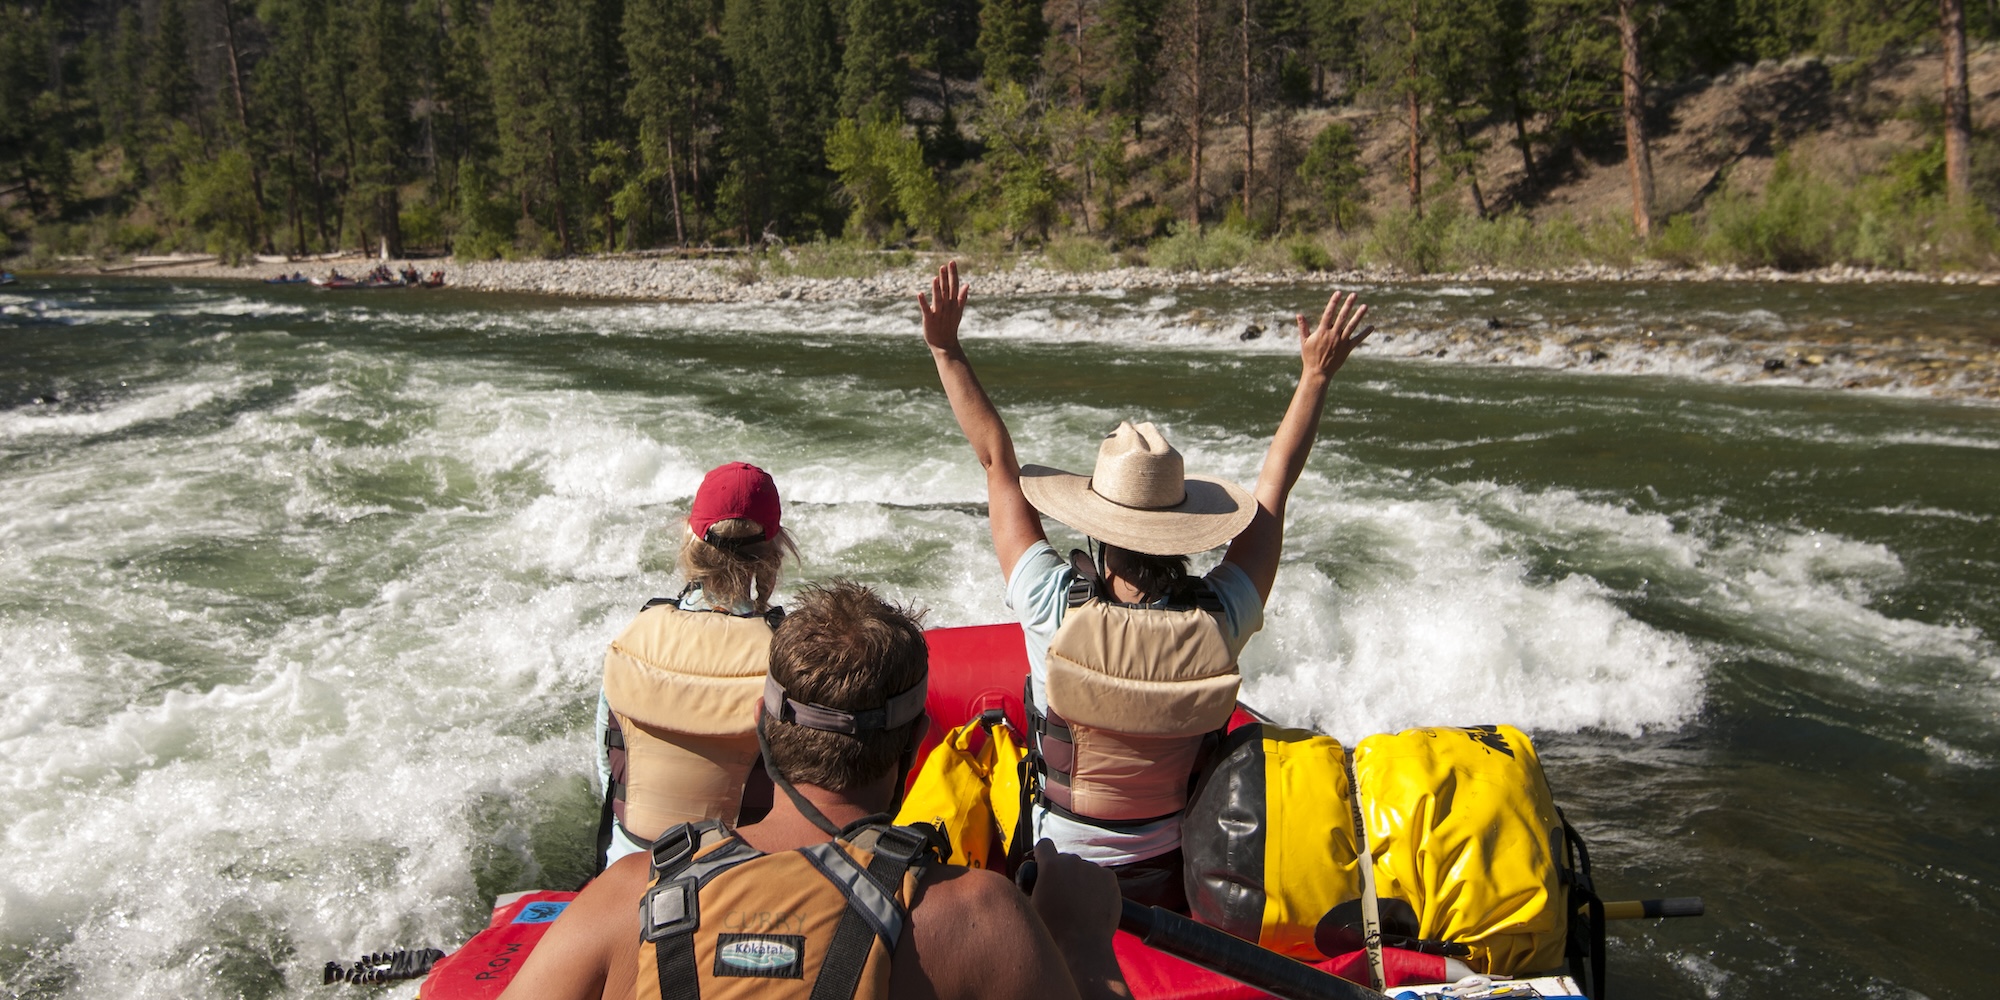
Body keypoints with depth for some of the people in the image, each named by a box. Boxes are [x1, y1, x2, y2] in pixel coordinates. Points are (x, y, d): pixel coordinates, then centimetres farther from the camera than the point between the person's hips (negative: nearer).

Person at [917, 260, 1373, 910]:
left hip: (1063, 876, -1)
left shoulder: (1057, 611, -26)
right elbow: (1275, 484, -8)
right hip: (1176, 876, 2)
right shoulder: (1219, 624, -21)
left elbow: (997, 461, -15)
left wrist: (946, 349, -7)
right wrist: (1317, 373, 3)